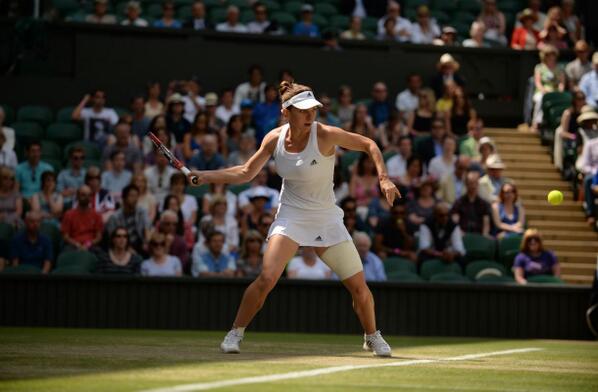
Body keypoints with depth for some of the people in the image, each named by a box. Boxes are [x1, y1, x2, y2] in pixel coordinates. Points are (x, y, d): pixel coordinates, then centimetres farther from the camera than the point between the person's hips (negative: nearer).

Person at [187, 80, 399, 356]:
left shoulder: (325, 135, -17)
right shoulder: (275, 138, -6)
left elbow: (369, 145, -7)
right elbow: (246, 173, 6)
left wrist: (383, 178, -20)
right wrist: (208, 176, -4)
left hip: (326, 220, 0)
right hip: (291, 217, 0)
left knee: (359, 287, -1)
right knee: (267, 278, -21)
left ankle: (372, 337, 25)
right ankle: (235, 332, -4)